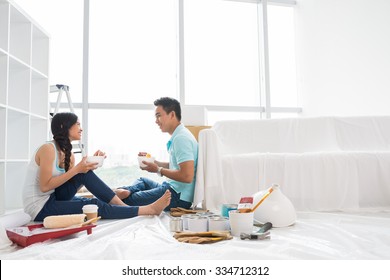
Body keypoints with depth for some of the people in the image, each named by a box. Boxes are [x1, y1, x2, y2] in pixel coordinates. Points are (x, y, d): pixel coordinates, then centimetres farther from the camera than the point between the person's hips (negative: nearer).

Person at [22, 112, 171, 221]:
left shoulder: (68, 153, 7)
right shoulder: (48, 149, -18)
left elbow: (75, 180, 1)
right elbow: (45, 186, -23)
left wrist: (90, 164, -11)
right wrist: (76, 169, -24)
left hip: (55, 197, 7)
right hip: (40, 208, -7)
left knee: (86, 174, -14)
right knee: (94, 206, -20)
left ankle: (123, 206, -12)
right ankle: (149, 209, -19)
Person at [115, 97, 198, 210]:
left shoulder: (181, 138, -19)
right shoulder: (178, 136, 15)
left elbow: (187, 176, -26)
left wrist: (158, 170, -14)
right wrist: (153, 162, 12)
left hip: (179, 197, -11)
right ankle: (127, 191, -5)